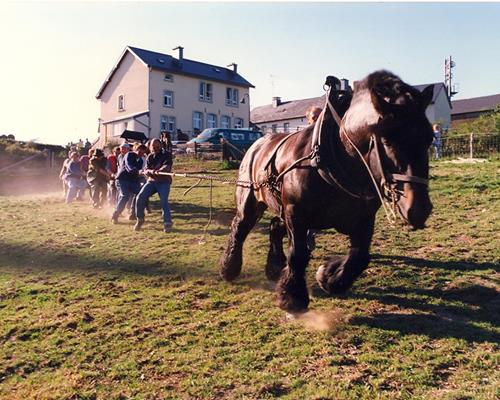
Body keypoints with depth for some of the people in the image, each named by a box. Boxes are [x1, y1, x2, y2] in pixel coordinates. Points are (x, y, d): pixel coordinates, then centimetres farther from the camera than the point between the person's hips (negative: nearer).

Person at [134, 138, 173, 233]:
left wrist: (159, 170, -39)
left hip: (164, 182, -4)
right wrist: (151, 171, -22)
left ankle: (167, 223, -13)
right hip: (151, 181, 4)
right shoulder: (150, 157, 11)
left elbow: (167, 166, -19)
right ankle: (140, 219, 8)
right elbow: (146, 170, 2)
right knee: (140, 197, -10)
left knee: (164, 201, -20)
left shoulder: (166, 155, -1)